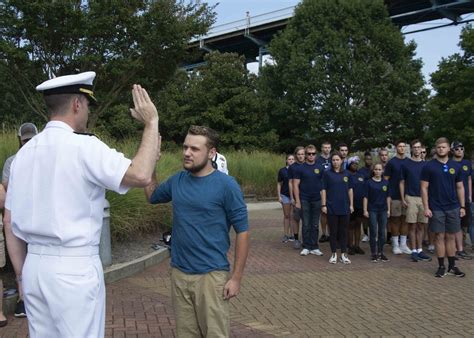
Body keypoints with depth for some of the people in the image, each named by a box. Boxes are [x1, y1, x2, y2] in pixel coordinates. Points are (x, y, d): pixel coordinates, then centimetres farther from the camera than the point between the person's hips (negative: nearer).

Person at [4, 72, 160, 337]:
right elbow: (141, 176, -25)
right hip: (74, 268, -7)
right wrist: (151, 123, -13)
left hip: (34, 265, 7)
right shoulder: (83, 146, -14)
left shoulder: (25, 152, 8)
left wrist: (22, 272, 18)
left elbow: (10, 221, 11)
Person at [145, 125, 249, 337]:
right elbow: (152, 196, 22)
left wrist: (236, 278, -11)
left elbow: (242, 232, -9)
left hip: (211, 276, -5)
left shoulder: (226, 185, -12)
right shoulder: (177, 180, 3)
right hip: (179, 274, 5)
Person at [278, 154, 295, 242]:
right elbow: (279, 184, 5)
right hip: (285, 195, 0)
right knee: (286, 215, 6)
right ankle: (285, 235, 10)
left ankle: (291, 235, 9)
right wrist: (279, 196, -2)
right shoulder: (282, 171, 2)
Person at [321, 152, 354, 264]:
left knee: (343, 231, 6)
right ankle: (334, 254, 13)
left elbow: (350, 190, 10)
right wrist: (323, 205, -7)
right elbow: (323, 190, -2)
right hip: (332, 207, -2)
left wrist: (351, 204, 6)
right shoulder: (327, 173, -1)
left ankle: (343, 254, 13)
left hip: (344, 207, 2)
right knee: (333, 231, 3)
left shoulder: (346, 174, 7)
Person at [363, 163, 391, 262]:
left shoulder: (386, 182, 5)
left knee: (382, 232, 8)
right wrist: (365, 210, -7)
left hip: (383, 210, 3)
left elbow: (388, 197, 9)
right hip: (372, 210, -3)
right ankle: (373, 253, 8)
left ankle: (381, 252, 18)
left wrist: (388, 209, 7)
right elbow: (365, 197, -4)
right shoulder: (369, 182, -4)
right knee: (373, 232, 1)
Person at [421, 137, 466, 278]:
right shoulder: (429, 166, -3)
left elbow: (460, 187, 11)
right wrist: (426, 207, -10)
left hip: (453, 208, 3)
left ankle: (452, 266, 17)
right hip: (436, 208, -2)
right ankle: (441, 267, 11)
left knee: (450, 237, 9)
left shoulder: (455, 166, 7)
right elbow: (424, 188, -4)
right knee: (439, 236, 2)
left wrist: (462, 206, 5)